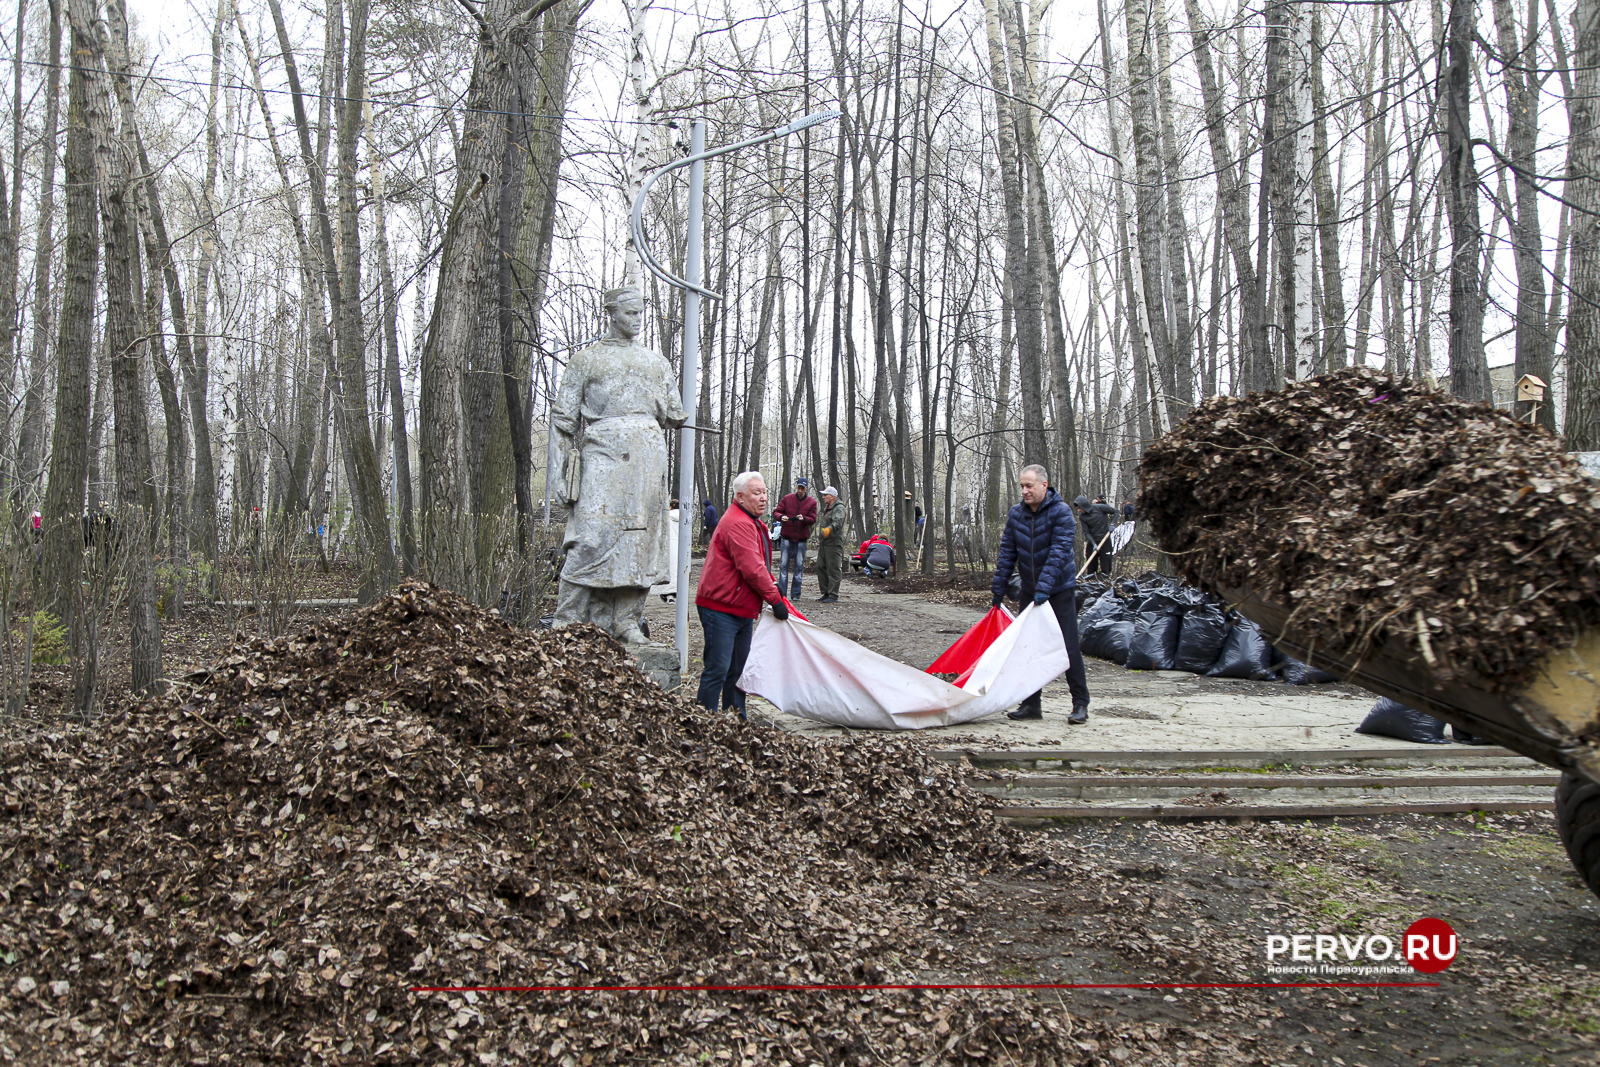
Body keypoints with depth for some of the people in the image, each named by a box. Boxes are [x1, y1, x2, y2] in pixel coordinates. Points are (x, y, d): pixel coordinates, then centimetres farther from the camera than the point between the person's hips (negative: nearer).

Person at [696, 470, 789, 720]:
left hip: (742, 609, 11)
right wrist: (775, 599, -17)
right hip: (720, 608, -11)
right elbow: (752, 569, -24)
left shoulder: (752, 523, 17)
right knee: (718, 669, -8)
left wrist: (772, 586, 15)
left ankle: (737, 719, 24)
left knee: (738, 669, 15)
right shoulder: (737, 524, -20)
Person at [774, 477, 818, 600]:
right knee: (784, 565, -2)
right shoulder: (787, 499, 3)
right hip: (786, 537, 0)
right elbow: (776, 513, 4)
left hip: (801, 539, 0)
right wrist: (781, 517, -19)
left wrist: (804, 519, -23)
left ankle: (795, 594, 9)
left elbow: (813, 520, -2)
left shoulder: (812, 502, 3)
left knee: (799, 566, 3)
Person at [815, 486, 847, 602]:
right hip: (823, 543, 10)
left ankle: (833, 596, -6)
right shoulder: (826, 508, 21)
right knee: (820, 567, 11)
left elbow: (837, 522, -29)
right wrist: (819, 541, 28)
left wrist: (828, 529, -47)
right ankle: (826, 593, 19)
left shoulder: (839, 508, -11)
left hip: (834, 543, -10)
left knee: (833, 569, -8)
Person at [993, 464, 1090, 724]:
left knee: (1069, 647, -4)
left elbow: (1059, 552, -22)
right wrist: (998, 588, 3)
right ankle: (1031, 704, 14)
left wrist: (1044, 587, -31)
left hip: (1060, 590, -5)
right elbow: (1007, 553, 7)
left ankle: (1080, 704, 4)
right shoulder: (1016, 514, 2)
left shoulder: (1060, 512, -14)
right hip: (1030, 592, 5)